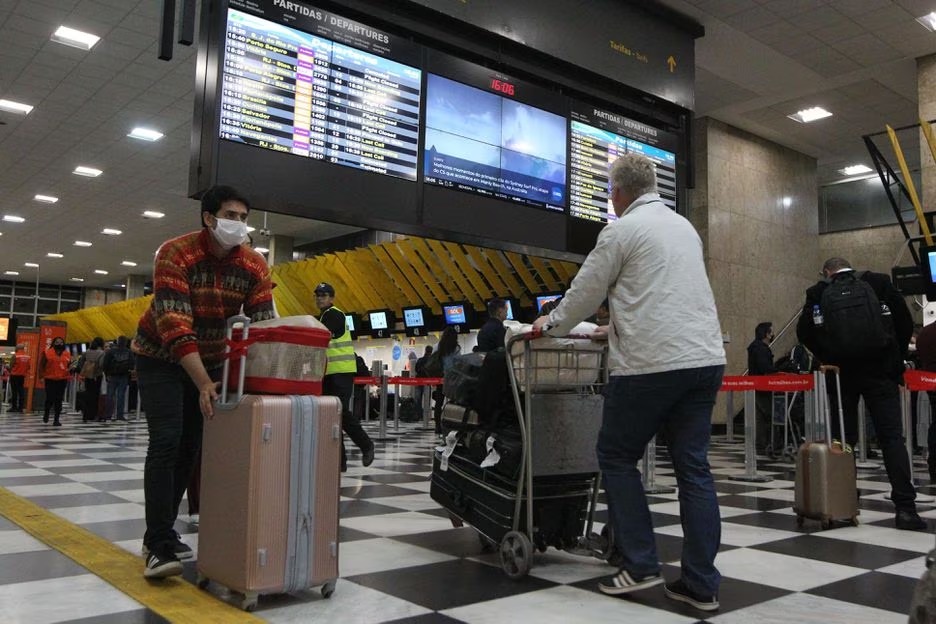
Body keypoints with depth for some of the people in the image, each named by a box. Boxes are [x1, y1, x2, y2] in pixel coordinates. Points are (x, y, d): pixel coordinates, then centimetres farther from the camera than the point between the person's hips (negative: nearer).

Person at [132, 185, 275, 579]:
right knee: (166, 442, -16)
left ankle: (159, 534, 20)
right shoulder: (175, 254, -25)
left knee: (191, 446, 6)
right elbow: (174, 327, -32)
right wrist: (204, 385, -39)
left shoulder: (254, 265, -13)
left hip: (210, 359, 5)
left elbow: (264, 326, -13)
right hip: (161, 357, -5)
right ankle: (160, 545, -11)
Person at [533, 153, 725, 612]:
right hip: (705, 359, 7)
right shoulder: (685, 227, 20)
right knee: (693, 467, 7)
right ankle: (700, 583, 9)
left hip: (652, 363, -7)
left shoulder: (621, 229, -2)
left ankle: (639, 565, 8)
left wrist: (552, 323, 22)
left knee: (617, 457, 8)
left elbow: (586, 291, 4)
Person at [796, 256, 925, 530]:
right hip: (880, 371, 0)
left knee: (843, 439, 8)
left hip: (842, 374, 1)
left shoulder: (818, 293, 4)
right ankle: (905, 507, -6)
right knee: (892, 438, 1)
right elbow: (905, 323, 4)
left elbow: (804, 332, -2)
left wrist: (829, 359, 9)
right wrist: (896, 359, 14)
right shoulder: (879, 283, 6)